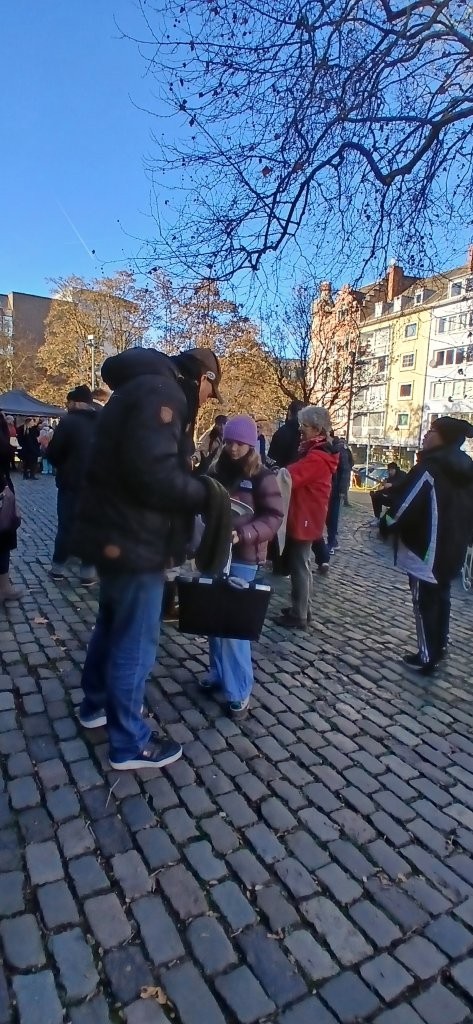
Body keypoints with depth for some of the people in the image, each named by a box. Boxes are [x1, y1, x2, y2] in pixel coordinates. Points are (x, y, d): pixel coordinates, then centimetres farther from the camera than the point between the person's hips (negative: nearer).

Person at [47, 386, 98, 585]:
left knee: (66, 526, 9)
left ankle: (58, 568, 20)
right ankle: (88, 572, 10)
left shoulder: (68, 421, -10)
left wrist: (46, 448, 13)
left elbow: (53, 454, -8)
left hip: (71, 483, -3)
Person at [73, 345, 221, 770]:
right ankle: (129, 744, 20)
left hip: (120, 534, 11)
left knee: (112, 624, 24)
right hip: (133, 541, -11)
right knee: (135, 642, 2)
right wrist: (207, 494, -14)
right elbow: (154, 475, -28)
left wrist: (197, 487, 6)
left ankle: (97, 704, 44)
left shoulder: (147, 390, 16)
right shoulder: (159, 393, -17)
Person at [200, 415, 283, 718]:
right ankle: (218, 672, 29)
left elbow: (274, 517, -11)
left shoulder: (263, 477, -7)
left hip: (242, 559, -5)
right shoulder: (219, 471, 8)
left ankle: (240, 691, 9)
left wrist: (242, 535, -24)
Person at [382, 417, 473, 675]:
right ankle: (438, 647, 32)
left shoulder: (430, 468, -18)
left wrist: (386, 525, -5)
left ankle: (426, 657, 9)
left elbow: (406, 504, -20)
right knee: (440, 597, 20)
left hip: (427, 550, -8)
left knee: (424, 602, 1)